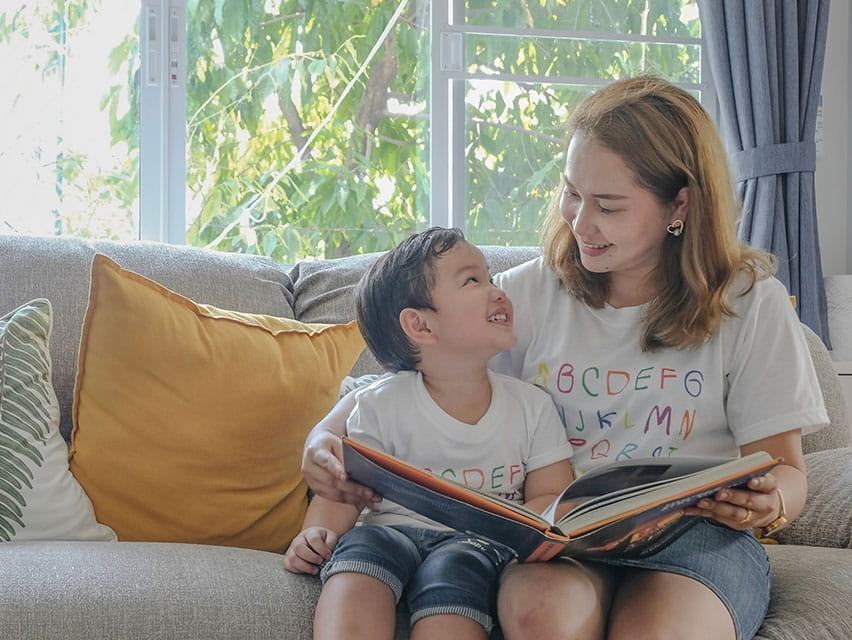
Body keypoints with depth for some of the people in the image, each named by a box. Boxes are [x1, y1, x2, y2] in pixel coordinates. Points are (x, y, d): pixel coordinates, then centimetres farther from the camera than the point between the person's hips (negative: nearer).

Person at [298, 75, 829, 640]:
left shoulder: (750, 302, 3)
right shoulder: (531, 293, 8)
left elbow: (787, 473, 3)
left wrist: (768, 504, -22)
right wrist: (328, 436, -12)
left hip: (696, 534, -1)